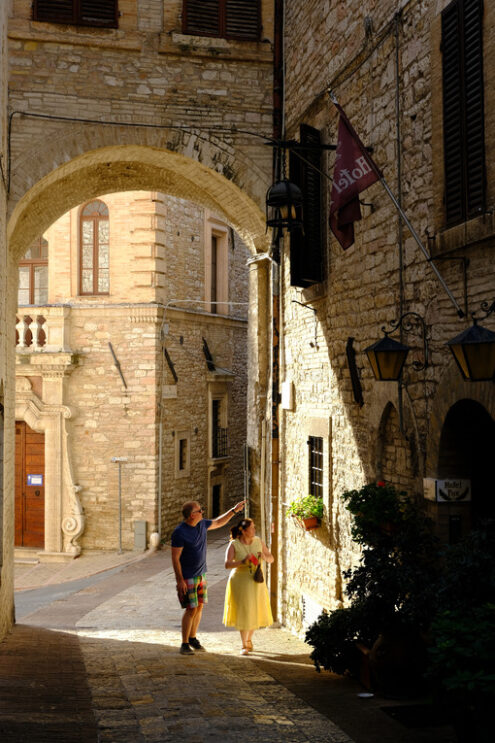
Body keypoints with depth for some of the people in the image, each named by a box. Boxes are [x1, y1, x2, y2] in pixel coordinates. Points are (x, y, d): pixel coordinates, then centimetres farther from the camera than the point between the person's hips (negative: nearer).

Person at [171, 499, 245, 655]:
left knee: (199, 607, 10)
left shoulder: (201, 524, 1)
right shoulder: (179, 532, -21)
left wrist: (234, 510, 15)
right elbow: (175, 558, -18)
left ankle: (192, 638, 24)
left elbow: (218, 522, 21)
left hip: (201, 574, 7)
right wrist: (179, 580, -21)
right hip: (187, 577, -7)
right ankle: (185, 644, 2)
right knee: (191, 609, -8)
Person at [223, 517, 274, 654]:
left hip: (256, 581, 4)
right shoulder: (234, 544, -13)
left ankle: (249, 639, 33)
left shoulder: (258, 541, -2)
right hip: (240, 581, -4)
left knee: (256, 612, 11)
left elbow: (271, 559, 3)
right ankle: (244, 646, 9)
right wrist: (242, 562, -34)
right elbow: (227, 564, -21)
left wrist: (264, 557, -19)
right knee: (243, 612, -3)